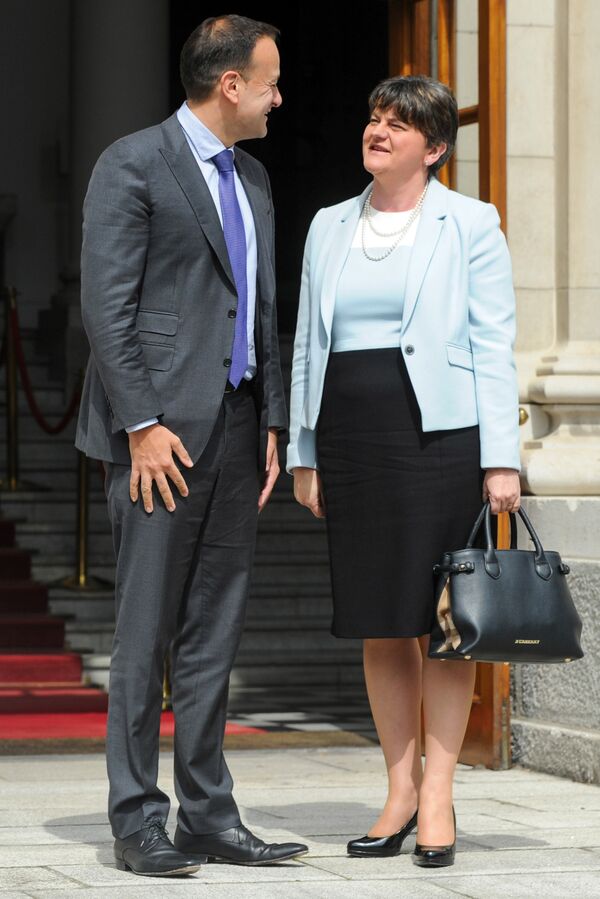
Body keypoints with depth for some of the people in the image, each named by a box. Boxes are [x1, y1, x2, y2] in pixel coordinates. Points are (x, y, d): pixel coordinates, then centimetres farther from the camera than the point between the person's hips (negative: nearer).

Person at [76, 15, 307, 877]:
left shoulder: (252, 177, 17)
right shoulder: (132, 165, -6)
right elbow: (106, 306, -12)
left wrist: (272, 423, 11)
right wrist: (143, 424, -17)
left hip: (236, 431, 7)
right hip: (165, 433, -7)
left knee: (214, 635, 9)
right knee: (146, 634, -3)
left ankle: (209, 815, 15)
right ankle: (137, 821, 4)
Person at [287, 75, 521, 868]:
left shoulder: (470, 225, 1)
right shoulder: (330, 229, 14)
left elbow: (494, 347, -3)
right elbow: (309, 345, 16)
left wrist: (501, 458, -10)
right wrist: (303, 453, 10)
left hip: (437, 435, -4)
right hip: (353, 440, 4)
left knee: (443, 621, -1)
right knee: (379, 624, 7)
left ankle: (437, 798, 4)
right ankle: (401, 790, 15)